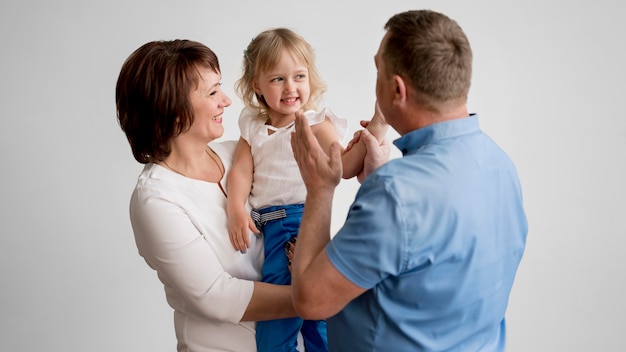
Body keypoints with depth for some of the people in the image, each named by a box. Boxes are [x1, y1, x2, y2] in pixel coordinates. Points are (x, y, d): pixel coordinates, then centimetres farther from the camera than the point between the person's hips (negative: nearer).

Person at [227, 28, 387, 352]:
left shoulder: (316, 124, -3)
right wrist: (236, 209, -11)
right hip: (265, 224, 5)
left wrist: (375, 128, -24)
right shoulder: (253, 126, 13)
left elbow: (345, 167, -14)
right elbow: (241, 169, 5)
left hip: (298, 221, -5)